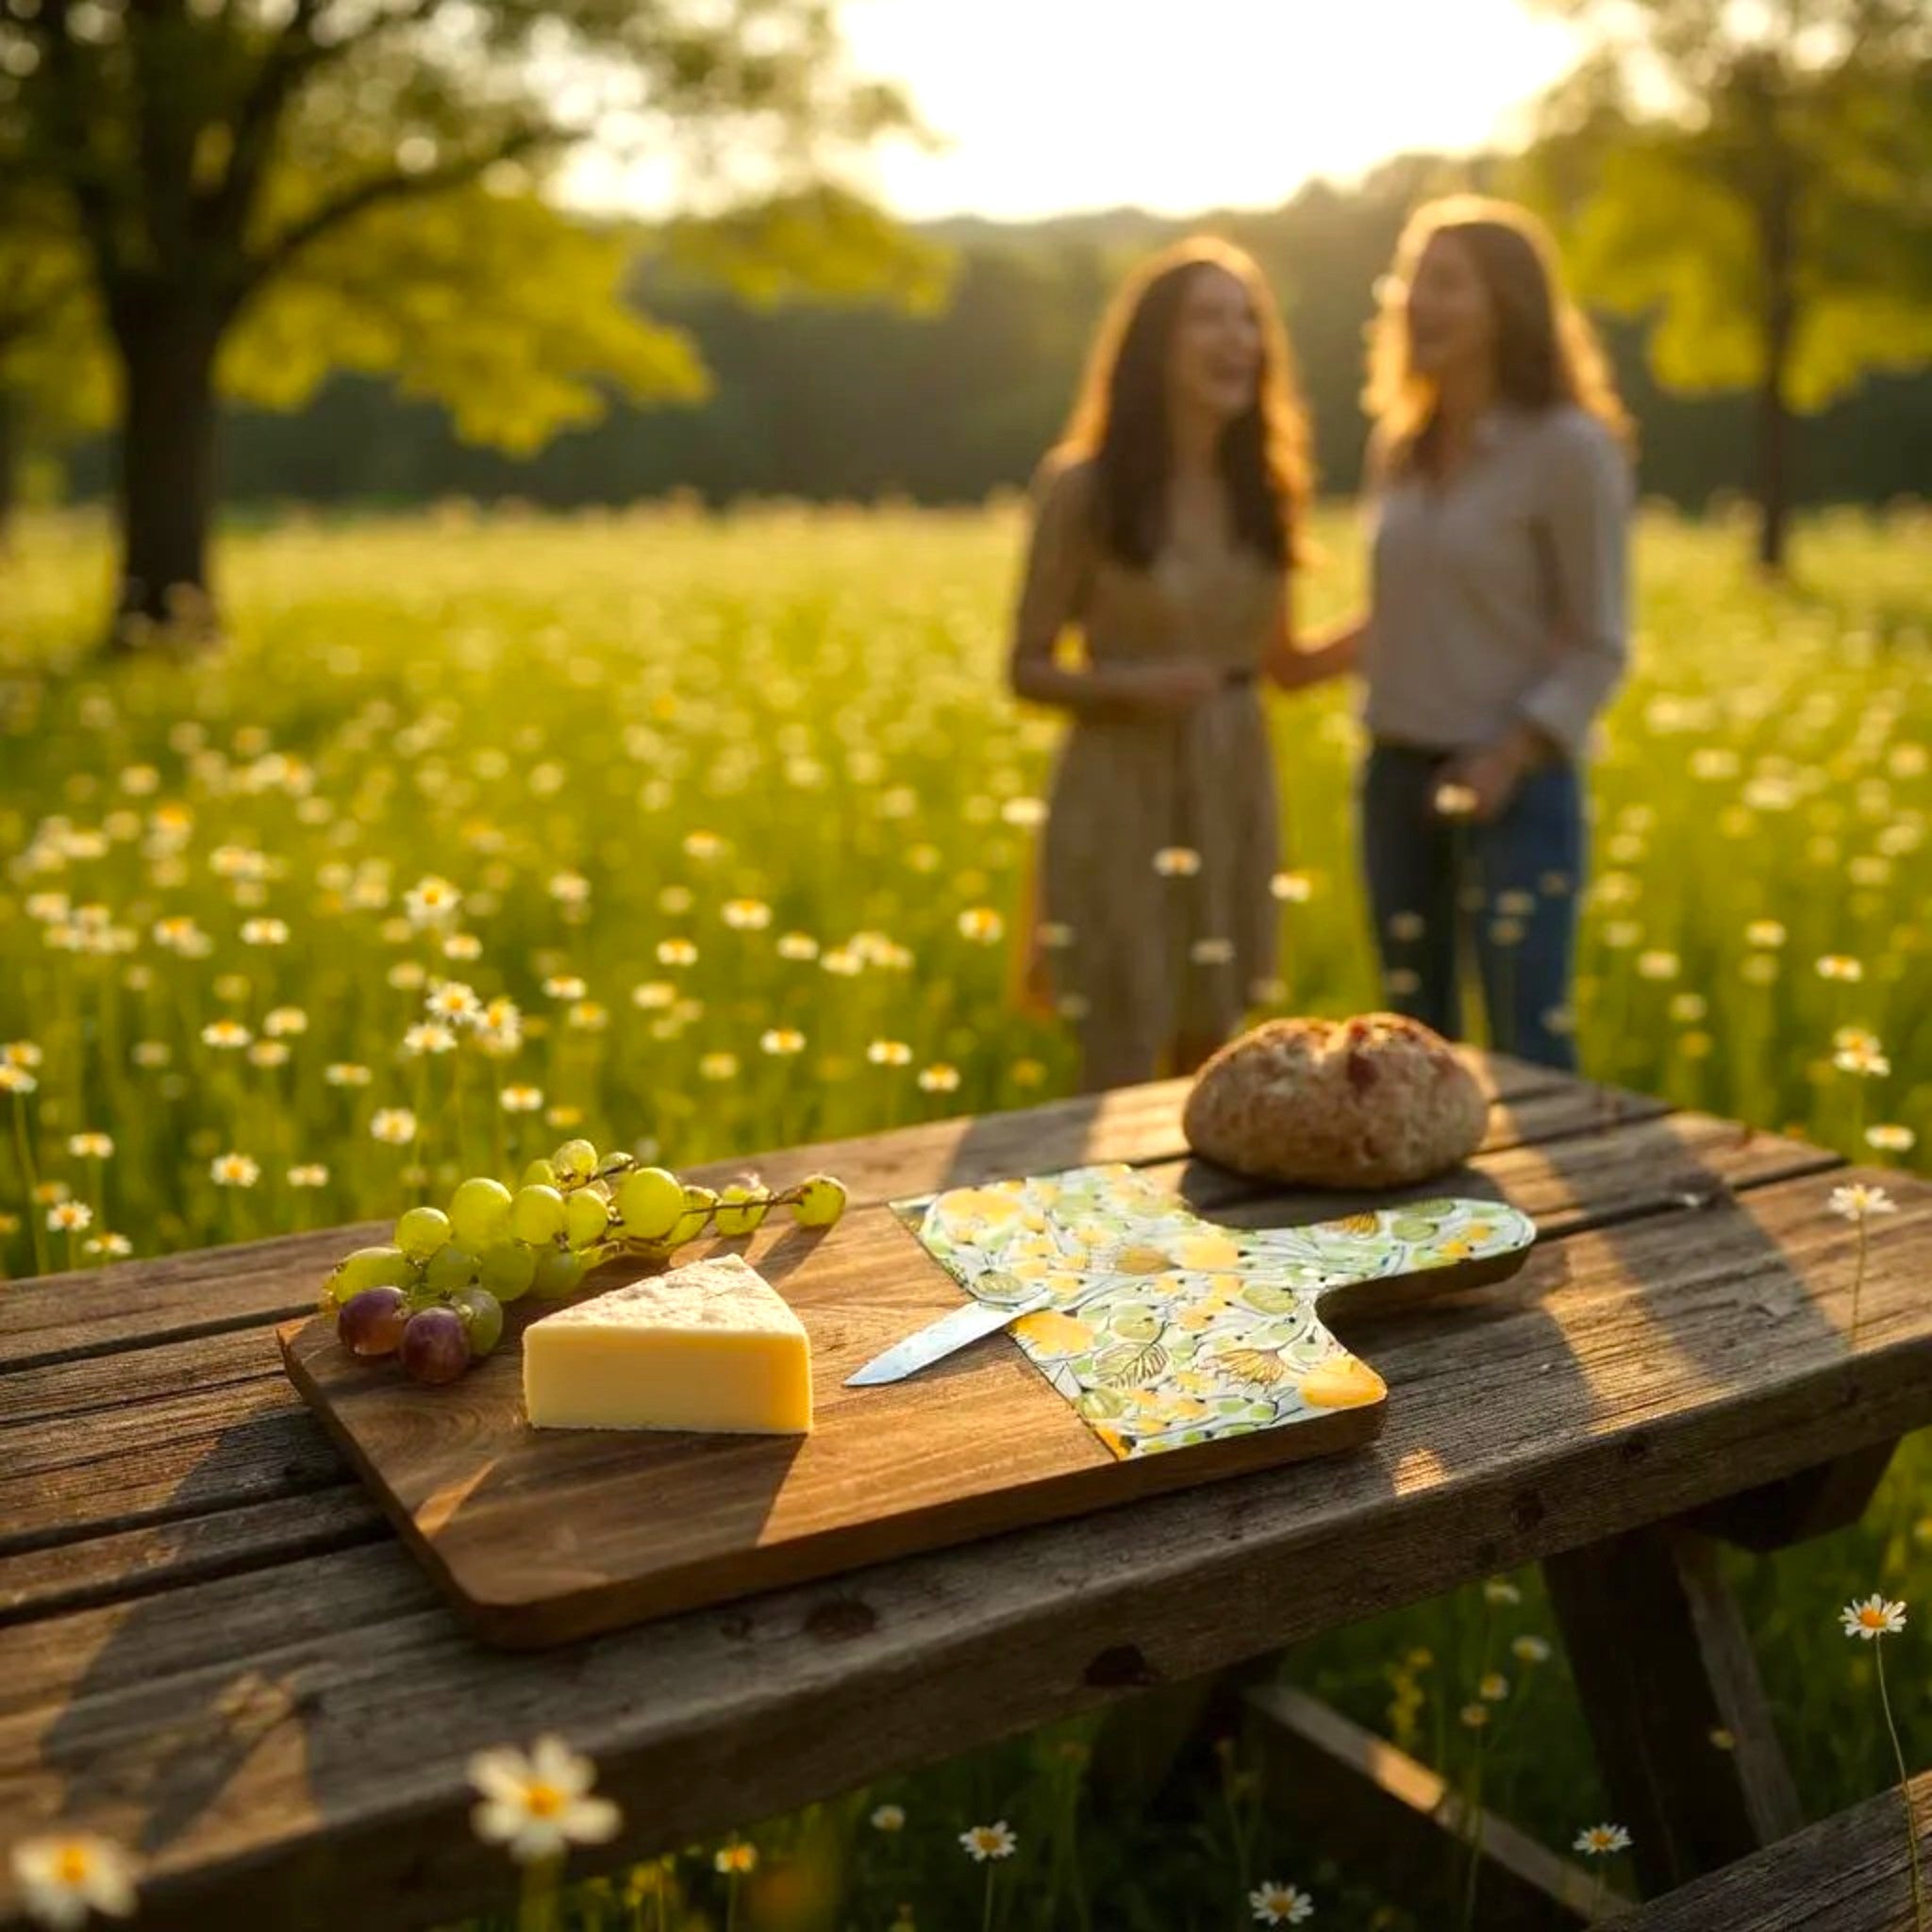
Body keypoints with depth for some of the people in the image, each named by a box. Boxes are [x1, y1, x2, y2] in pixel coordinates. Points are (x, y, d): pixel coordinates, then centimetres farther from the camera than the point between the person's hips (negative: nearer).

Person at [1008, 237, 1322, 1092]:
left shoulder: (1263, 487, 4)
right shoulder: (1084, 485, -10)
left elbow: (1281, 663, 12)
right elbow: (1028, 668, -5)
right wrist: (1133, 684, -22)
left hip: (1234, 794, 5)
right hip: (1124, 796, -5)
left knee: (1211, 1060, 13)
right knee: (1122, 1073, -1)